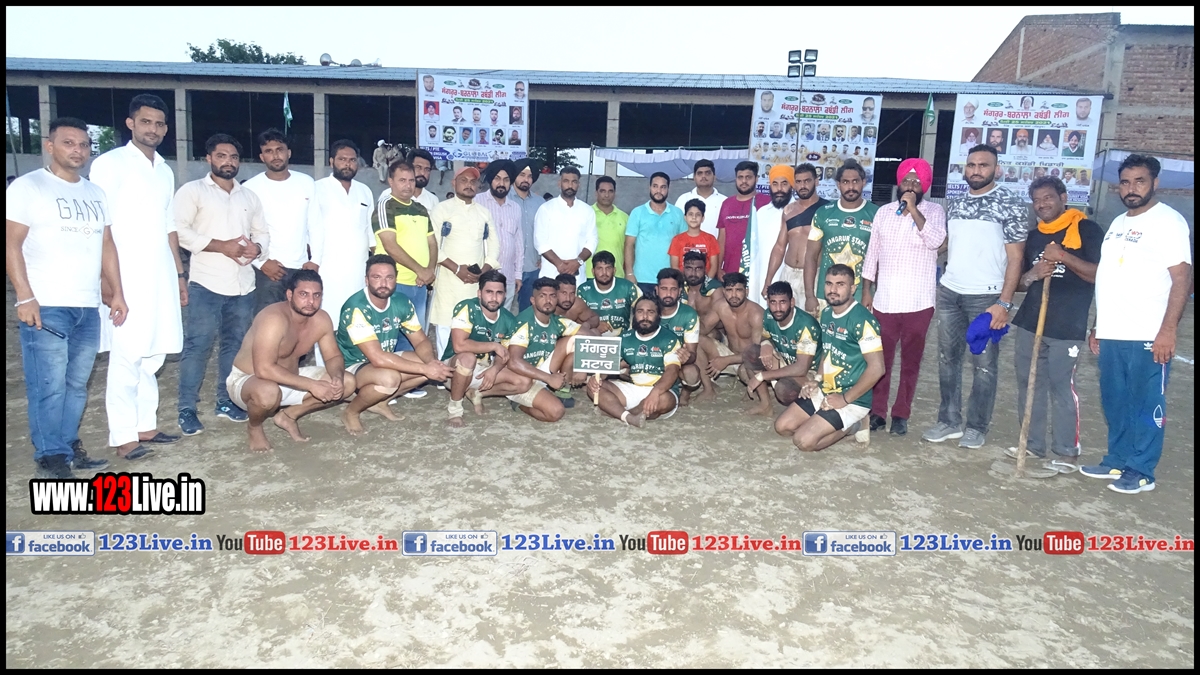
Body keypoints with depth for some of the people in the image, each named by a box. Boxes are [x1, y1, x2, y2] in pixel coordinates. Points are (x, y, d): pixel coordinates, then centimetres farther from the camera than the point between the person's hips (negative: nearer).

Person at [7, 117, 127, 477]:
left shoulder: (95, 194, 17)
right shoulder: (28, 187, -1)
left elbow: (107, 245, 19)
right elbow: (11, 244, -7)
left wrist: (117, 292, 11)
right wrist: (25, 297, -15)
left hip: (89, 307, 6)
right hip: (45, 306, -6)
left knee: (77, 384, 9)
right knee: (49, 386, -6)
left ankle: (69, 446, 19)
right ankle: (51, 456, 2)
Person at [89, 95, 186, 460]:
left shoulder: (165, 171, 16)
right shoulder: (109, 163, -4)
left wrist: (179, 274, 18)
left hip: (161, 276, 7)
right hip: (127, 277, -6)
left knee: (152, 355, 10)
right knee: (127, 357, -6)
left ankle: (145, 425, 19)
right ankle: (123, 436, 1)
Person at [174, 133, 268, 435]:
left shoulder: (249, 196, 18)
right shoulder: (192, 191, 2)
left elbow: (263, 233, 20)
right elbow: (179, 230, -10)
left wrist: (256, 248, -4)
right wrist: (221, 245, -17)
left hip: (243, 285, 5)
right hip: (206, 283, -5)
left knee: (235, 344, 10)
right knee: (197, 345, -5)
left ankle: (226, 401, 22)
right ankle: (187, 409, 1)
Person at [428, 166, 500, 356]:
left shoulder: (484, 212, 17)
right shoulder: (442, 209, 3)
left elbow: (493, 246, 15)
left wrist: (484, 271, -3)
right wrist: (456, 269, -14)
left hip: (478, 282, 4)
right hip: (450, 281, -4)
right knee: (446, 330, -7)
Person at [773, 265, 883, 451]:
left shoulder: (862, 321, -21)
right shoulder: (826, 313, 7)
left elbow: (876, 368, -24)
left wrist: (845, 399, -19)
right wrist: (816, 382, 6)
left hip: (852, 400, -8)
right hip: (824, 392, 9)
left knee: (804, 440, -19)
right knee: (782, 426, 4)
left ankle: (851, 426, 4)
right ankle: (840, 424, 13)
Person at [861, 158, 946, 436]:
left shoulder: (934, 211, 1)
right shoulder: (883, 212, 9)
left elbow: (935, 241, -19)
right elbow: (872, 253, 11)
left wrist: (913, 209, -17)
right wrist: (866, 290, 7)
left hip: (918, 301, -2)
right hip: (885, 300, 2)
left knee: (910, 361, 7)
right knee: (880, 359, 6)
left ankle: (901, 414, 15)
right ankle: (877, 411, 16)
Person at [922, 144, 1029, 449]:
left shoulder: (1011, 204, -4)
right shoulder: (955, 204, 11)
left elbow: (1015, 257, -8)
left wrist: (1004, 302, -14)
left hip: (986, 297, -5)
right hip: (949, 293, 5)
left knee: (984, 364, 4)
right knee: (948, 359, 10)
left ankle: (977, 426, 14)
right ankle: (950, 421, 21)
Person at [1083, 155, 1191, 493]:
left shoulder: (1168, 221, -5)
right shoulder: (1118, 223, 17)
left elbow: (1182, 277, -11)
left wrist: (1168, 329, -19)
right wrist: (1098, 325, 18)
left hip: (1147, 336, -7)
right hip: (1111, 334, 7)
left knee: (1145, 405, 1)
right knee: (1114, 403, 13)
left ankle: (1141, 471, 9)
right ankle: (1117, 461, 24)